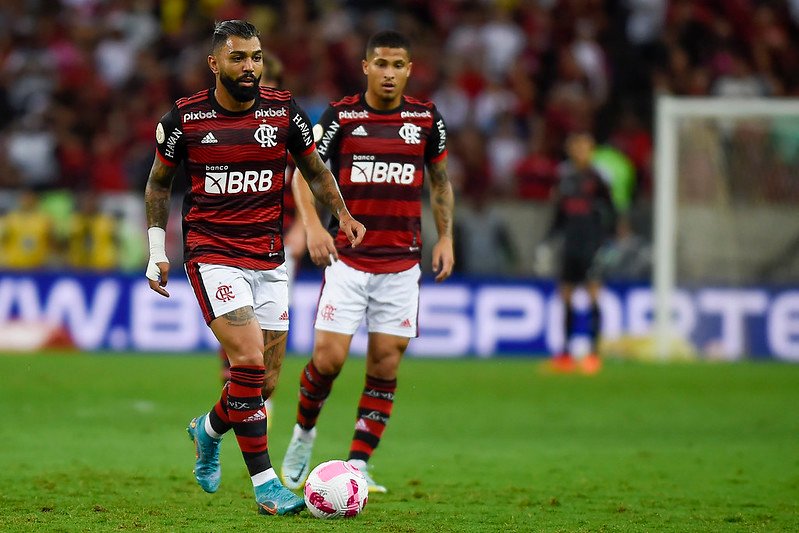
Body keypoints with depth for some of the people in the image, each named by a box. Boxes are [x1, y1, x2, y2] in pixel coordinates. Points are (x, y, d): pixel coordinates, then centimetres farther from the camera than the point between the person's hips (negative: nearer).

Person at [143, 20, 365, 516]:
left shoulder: (284, 112, 0)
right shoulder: (185, 118, -4)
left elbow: (315, 169, 16)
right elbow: (159, 182, 11)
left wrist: (343, 215, 2)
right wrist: (157, 250, 7)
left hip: (269, 261, 4)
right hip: (212, 255, -3)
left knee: (265, 383, 3)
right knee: (249, 361, -20)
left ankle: (209, 430, 35)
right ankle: (266, 485, -14)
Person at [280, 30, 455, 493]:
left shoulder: (426, 118, 3)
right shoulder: (341, 115, -4)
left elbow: (440, 178, 17)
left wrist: (446, 237, 8)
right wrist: (313, 226, -15)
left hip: (402, 263, 2)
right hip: (347, 258, -2)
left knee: (386, 363, -1)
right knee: (330, 356, -10)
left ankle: (358, 466, 5)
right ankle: (304, 432, 18)